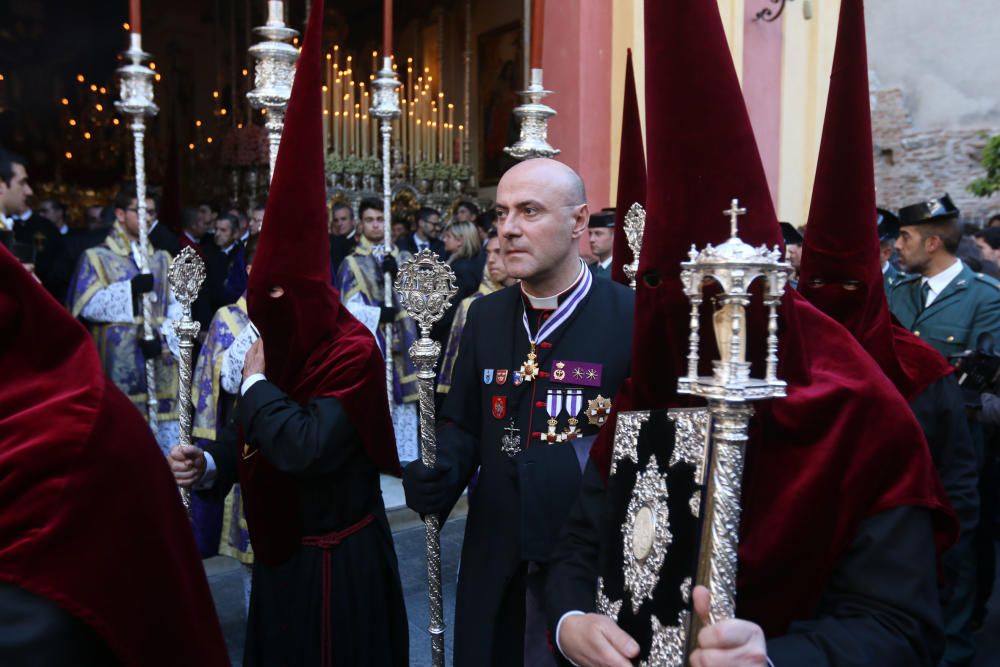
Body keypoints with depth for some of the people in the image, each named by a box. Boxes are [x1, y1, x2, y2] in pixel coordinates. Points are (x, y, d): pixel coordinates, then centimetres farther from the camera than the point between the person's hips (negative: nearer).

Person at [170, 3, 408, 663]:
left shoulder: (353, 352, -23)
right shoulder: (282, 346, 2)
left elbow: (305, 447, -34)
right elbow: (253, 437, 11)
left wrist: (256, 382, -21)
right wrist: (209, 461, -8)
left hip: (337, 558, -8)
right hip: (281, 551, 8)